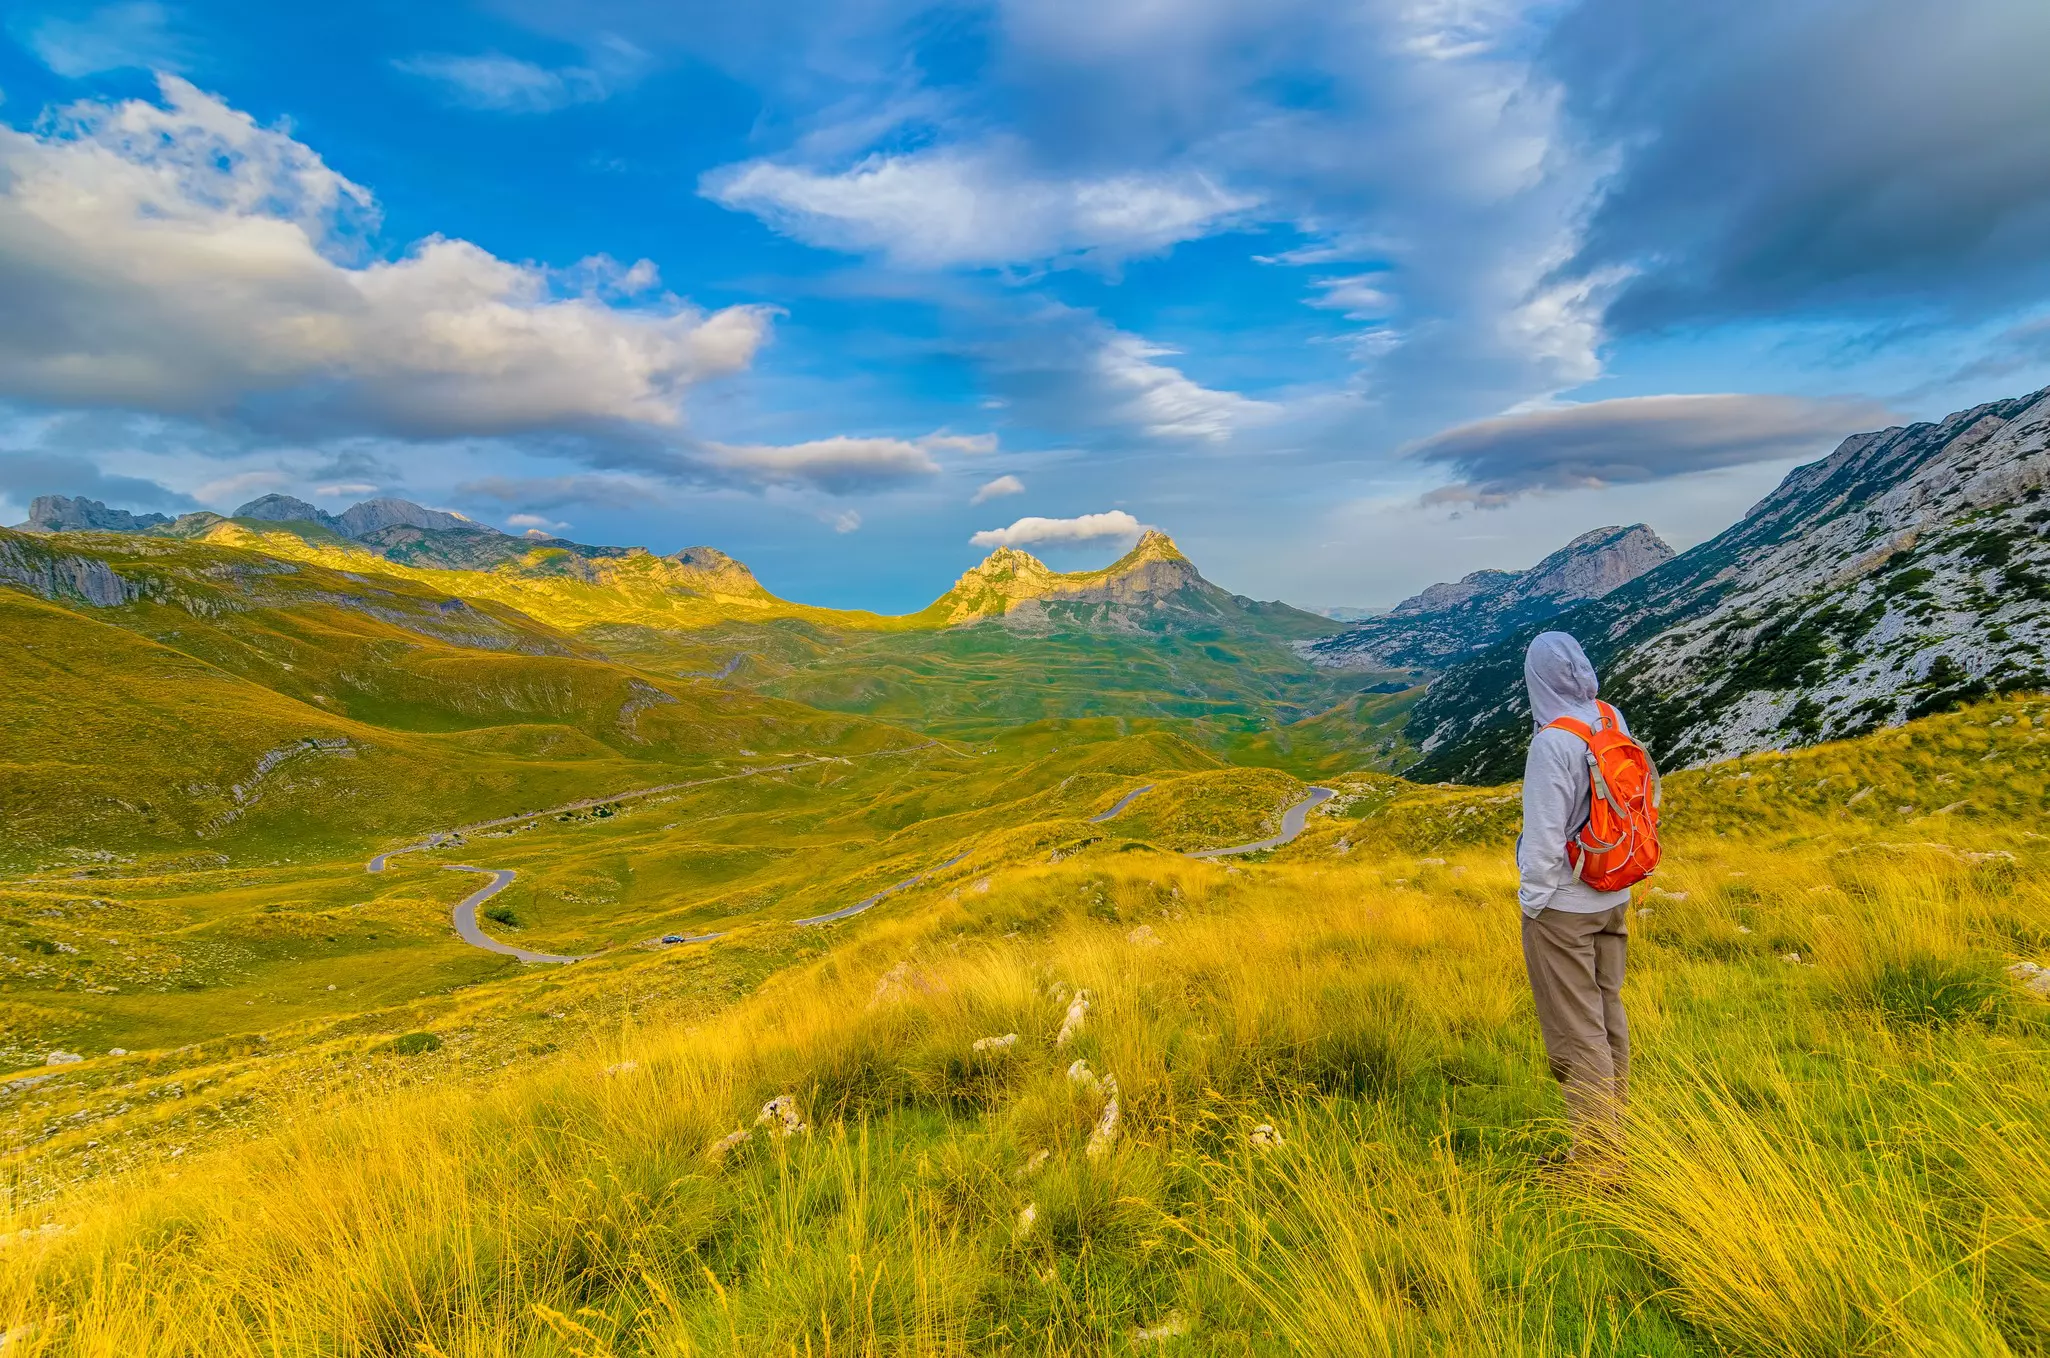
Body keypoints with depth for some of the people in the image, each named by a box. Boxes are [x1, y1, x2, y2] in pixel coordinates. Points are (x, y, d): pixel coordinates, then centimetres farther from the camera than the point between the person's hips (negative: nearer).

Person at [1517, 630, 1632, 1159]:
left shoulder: (1552, 742, -24)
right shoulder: (1614, 721, -2)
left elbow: (1546, 833, -21)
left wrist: (1532, 902, -10)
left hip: (1563, 905, -8)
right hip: (1613, 897, 8)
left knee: (1577, 1030, 3)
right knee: (1608, 1013, 20)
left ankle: (1596, 1155, 14)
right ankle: (1613, 1130, 35)